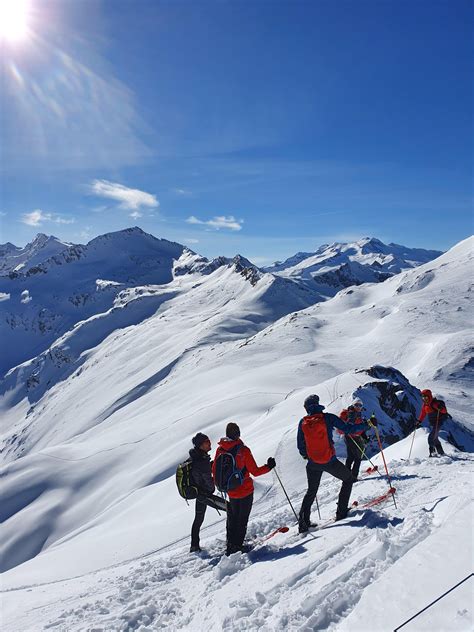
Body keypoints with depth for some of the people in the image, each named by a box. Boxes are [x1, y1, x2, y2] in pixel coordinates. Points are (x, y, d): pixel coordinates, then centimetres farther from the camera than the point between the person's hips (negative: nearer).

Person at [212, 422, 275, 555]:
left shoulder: (220, 450, -8)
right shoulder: (243, 450, -21)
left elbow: (215, 471, 2)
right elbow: (255, 471, -16)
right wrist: (269, 466, -1)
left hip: (230, 492, 5)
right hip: (245, 490, -4)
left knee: (232, 519, 21)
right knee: (242, 520, 12)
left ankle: (230, 546, 27)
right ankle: (237, 545, 14)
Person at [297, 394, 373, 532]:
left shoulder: (303, 422, -1)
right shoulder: (328, 417, -10)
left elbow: (301, 446, 4)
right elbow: (348, 429, -10)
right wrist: (367, 424, 2)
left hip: (313, 464, 3)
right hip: (330, 461, -3)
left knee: (311, 491, 22)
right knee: (348, 479, 24)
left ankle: (303, 522, 16)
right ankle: (341, 512, 20)